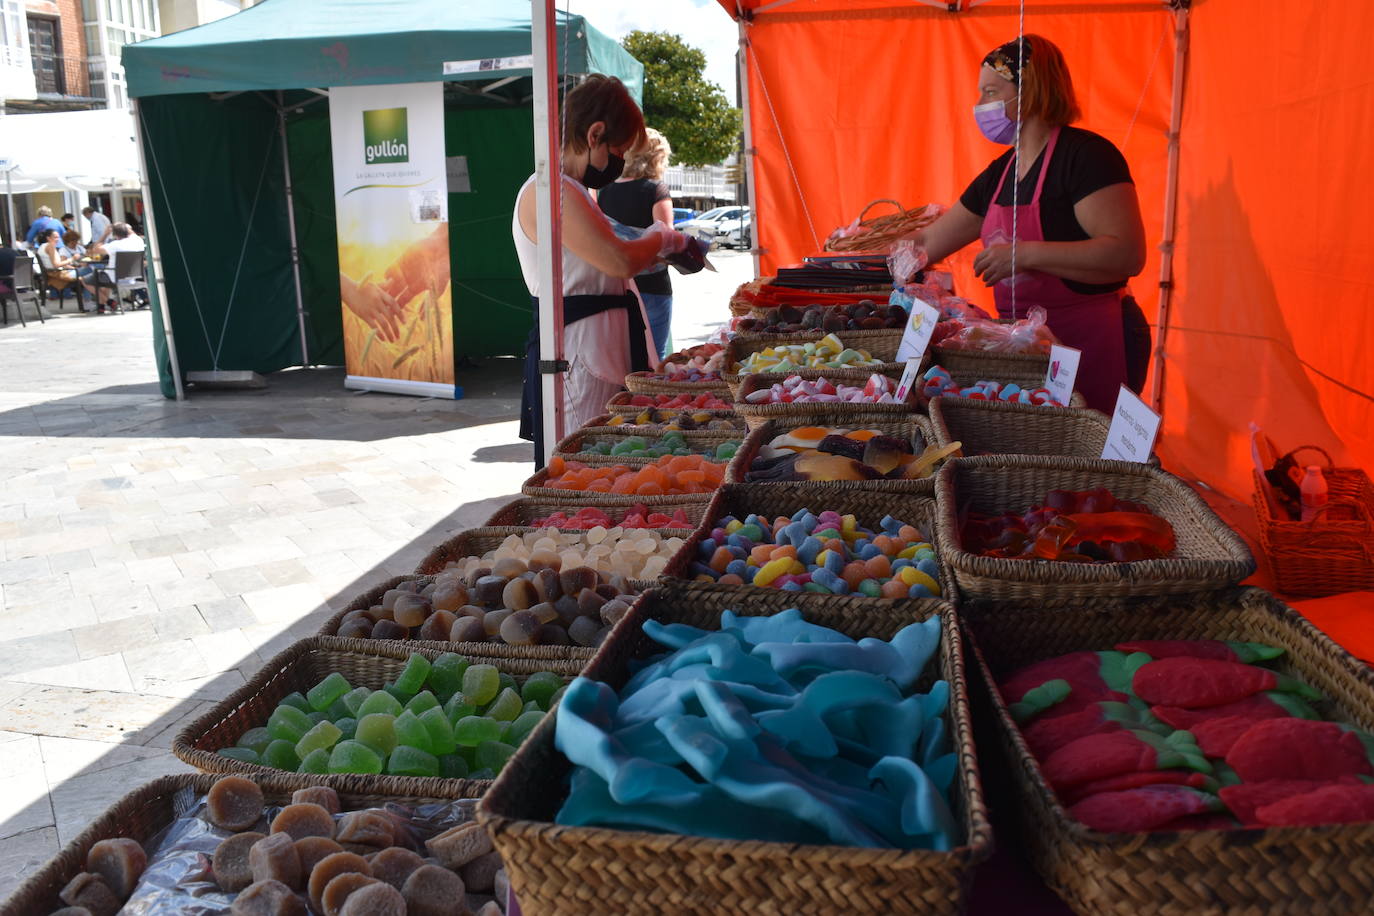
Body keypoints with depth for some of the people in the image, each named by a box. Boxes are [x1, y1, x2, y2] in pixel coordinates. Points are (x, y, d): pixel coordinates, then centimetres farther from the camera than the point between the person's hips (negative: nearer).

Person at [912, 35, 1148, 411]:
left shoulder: (1085, 155, -12)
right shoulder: (1000, 172, 11)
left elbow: (1128, 254, -22)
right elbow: (929, 242, 17)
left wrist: (1026, 254, -26)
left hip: (1091, 342, -7)